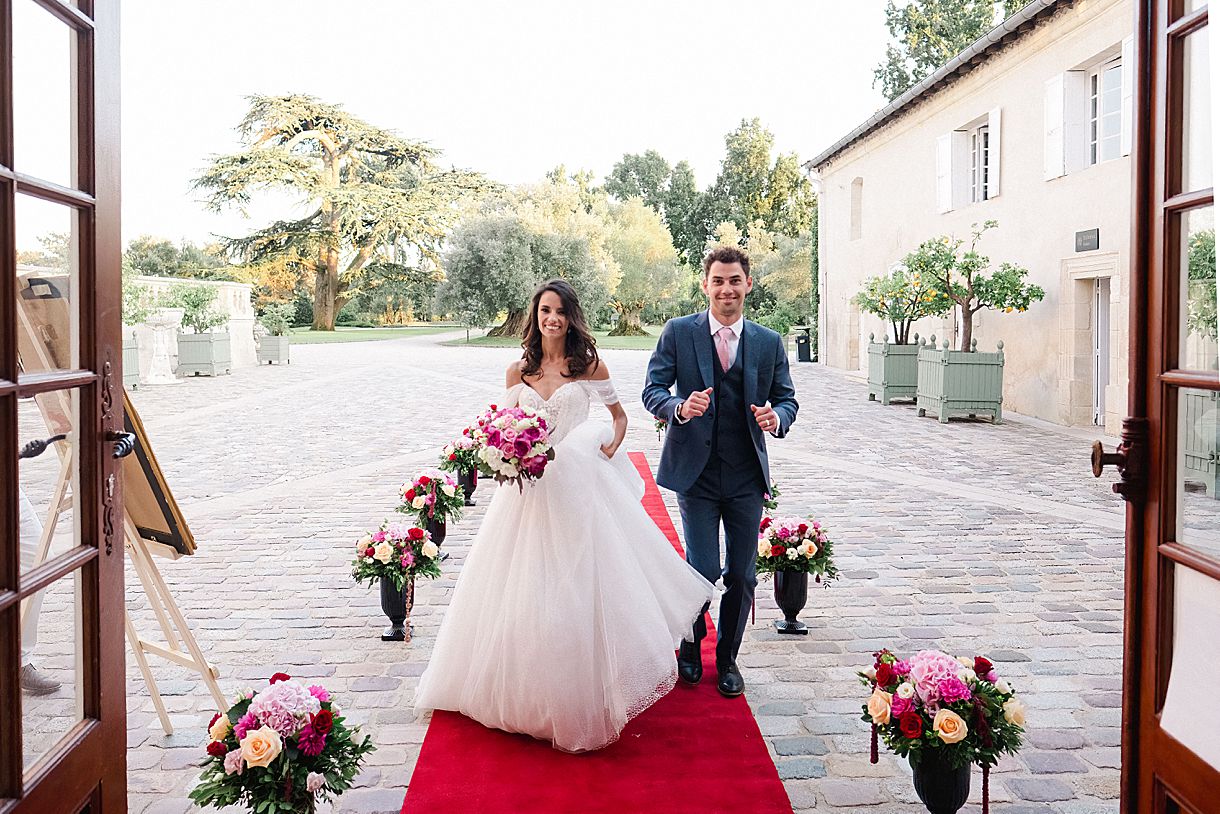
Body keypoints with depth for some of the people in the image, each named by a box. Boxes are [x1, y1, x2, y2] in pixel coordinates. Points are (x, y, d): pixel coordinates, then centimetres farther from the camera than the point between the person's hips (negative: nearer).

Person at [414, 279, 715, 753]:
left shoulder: (590, 366, 2)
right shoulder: (518, 371, 8)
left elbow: (619, 415, 13)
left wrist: (611, 445, -5)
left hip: (580, 487, -2)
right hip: (529, 488, 3)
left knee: (581, 585, -2)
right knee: (526, 587, 6)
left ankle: (584, 698, 11)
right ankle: (529, 692, 24)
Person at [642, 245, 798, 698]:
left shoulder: (769, 342, 6)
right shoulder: (678, 333, 0)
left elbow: (786, 399, 10)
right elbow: (653, 390, -3)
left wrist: (776, 417, -14)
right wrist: (680, 407, -25)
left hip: (746, 476, 3)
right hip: (696, 473, -2)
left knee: (742, 575, 8)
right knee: (703, 569, -3)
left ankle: (727, 658, 29)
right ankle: (690, 648, 25)